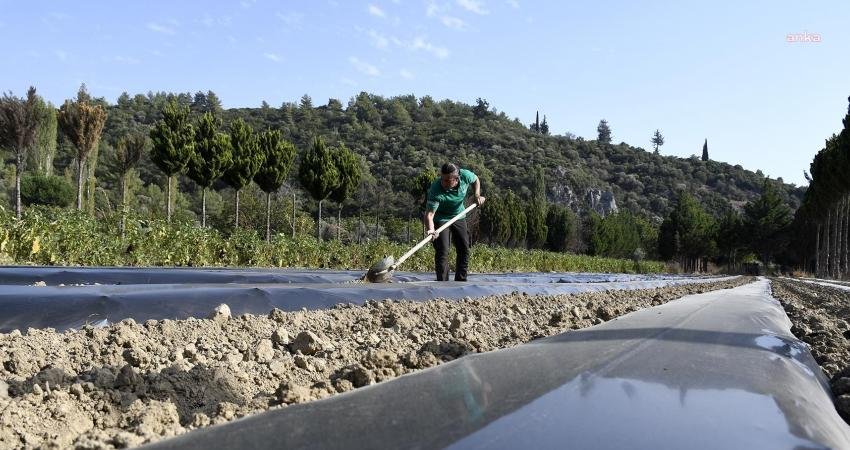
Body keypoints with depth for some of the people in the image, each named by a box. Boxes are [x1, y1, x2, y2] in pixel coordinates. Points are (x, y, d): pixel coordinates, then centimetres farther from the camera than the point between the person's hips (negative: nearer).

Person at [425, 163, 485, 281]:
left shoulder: (465, 175, -24)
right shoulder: (436, 190, -35)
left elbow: (476, 180, 2)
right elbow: (429, 213, -39)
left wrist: (477, 195, -11)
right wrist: (431, 229, -57)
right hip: (441, 219, -5)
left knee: (464, 249, 7)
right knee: (442, 251, -14)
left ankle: (461, 281, 21)